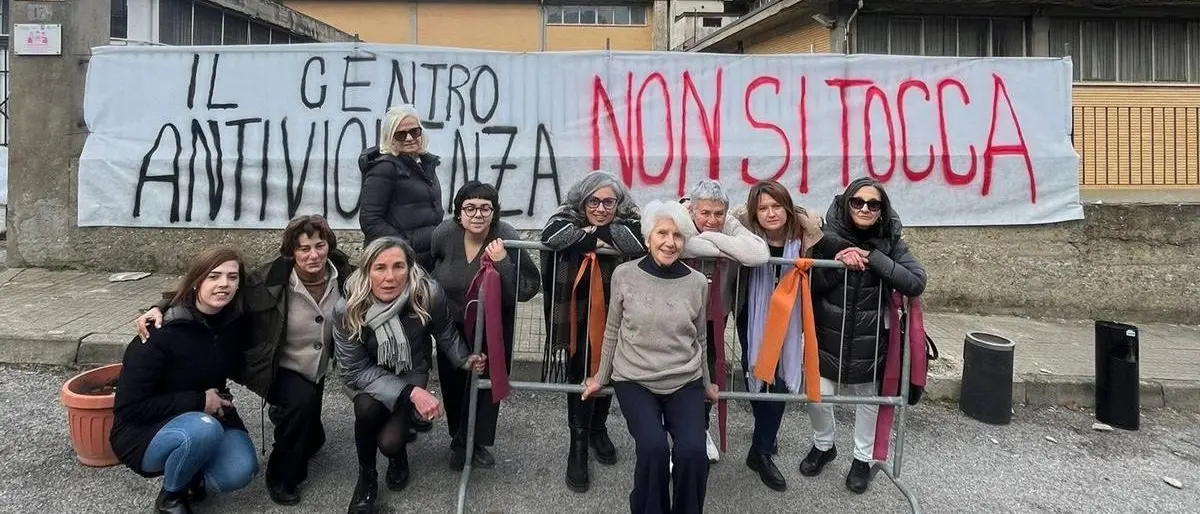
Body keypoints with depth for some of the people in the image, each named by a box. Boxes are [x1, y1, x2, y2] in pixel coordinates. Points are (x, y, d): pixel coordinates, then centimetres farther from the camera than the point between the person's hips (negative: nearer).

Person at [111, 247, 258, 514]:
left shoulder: (235, 323, -8)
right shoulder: (161, 333, -23)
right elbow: (129, 407, -21)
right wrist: (198, 401, -23)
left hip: (211, 417, 4)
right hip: (145, 431, -4)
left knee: (241, 471, -22)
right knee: (203, 430, -36)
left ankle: (190, 477, 12)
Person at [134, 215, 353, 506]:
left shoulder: (342, 274, -15)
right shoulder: (270, 280, -25)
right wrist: (163, 307, -32)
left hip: (316, 372, 5)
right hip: (277, 370, -5)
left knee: (311, 440, 13)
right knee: (303, 400, -35)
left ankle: (283, 415, 49)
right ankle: (281, 476, -10)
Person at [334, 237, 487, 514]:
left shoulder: (429, 294, -28)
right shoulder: (347, 309, -29)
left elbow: (445, 334, -5)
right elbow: (355, 371, -24)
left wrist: (465, 359, -21)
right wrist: (410, 393, -34)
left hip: (410, 372, 0)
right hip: (367, 375, 0)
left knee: (389, 442, -20)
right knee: (367, 408, -32)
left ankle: (399, 453, 21)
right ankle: (366, 478, -1)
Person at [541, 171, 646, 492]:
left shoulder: (628, 223, -5)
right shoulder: (569, 219, -7)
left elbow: (642, 242, -28)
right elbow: (551, 234, -28)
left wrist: (598, 233, -23)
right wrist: (594, 238, -25)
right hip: (578, 320, -2)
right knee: (580, 378, 0)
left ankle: (599, 429, 44)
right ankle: (578, 448, 17)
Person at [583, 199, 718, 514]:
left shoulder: (698, 283, -3)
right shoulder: (624, 275, -6)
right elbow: (613, 332, 6)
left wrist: (707, 384, 21)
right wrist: (601, 377, 14)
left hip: (685, 383, 1)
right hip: (634, 381, -1)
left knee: (692, 452, -21)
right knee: (653, 448, -25)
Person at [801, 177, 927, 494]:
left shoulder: (891, 243, -7)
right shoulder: (829, 237, -8)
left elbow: (916, 283, -18)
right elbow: (808, 284, -6)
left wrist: (874, 258, -24)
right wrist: (837, 264, -22)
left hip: (870, 340, 0)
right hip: (827, 336, 0)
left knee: (868, 398, 15)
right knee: (818, 395, 6)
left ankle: (862, 458, 37)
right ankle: (823, 446, 35)